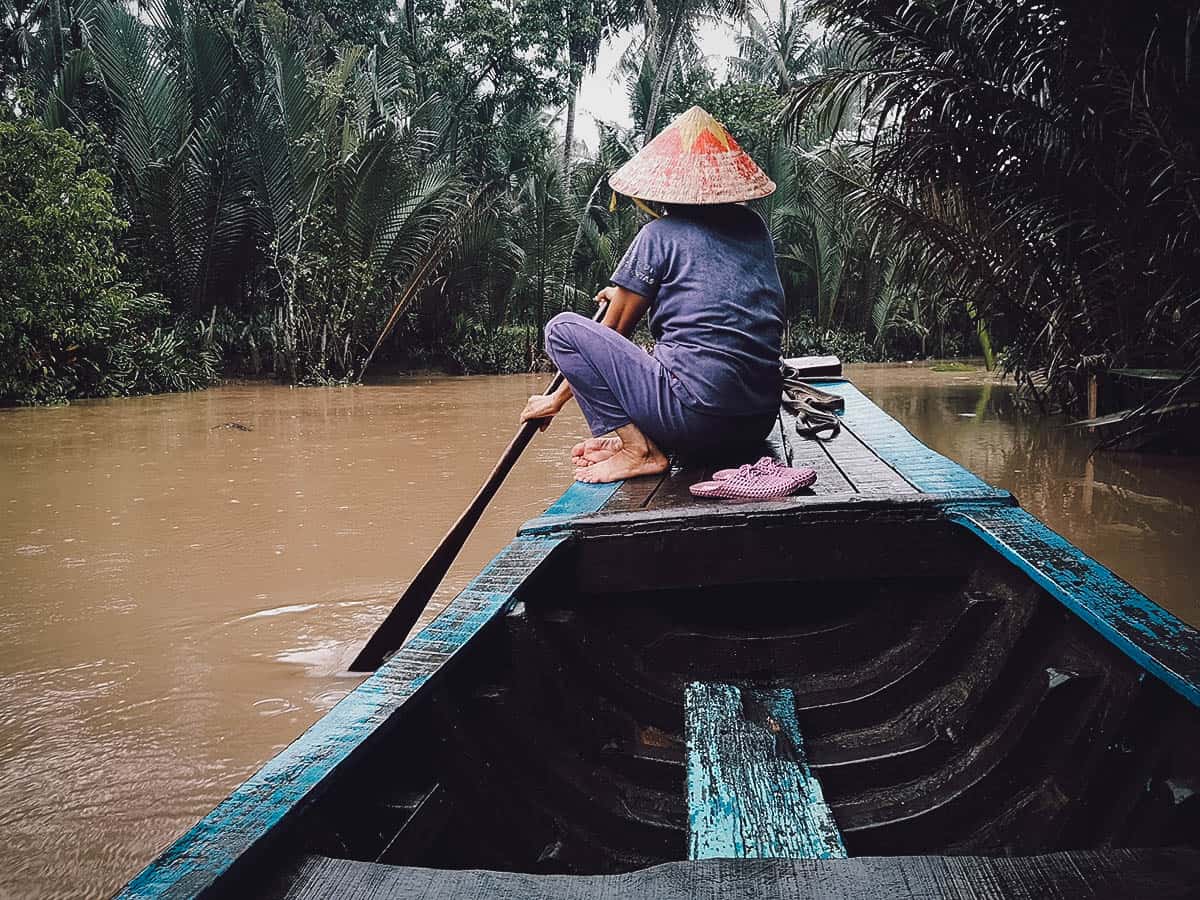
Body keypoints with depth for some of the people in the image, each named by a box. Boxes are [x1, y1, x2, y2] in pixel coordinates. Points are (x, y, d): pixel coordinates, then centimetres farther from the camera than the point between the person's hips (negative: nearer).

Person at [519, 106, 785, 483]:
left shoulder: (660, 233, -1)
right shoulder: (754, 226, 15)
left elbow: (611, 333, 5)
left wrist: (557, 399, 18)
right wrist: (632, 293, 43)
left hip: (696, 418, -7)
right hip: (760, 422, 7)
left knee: (563, 327, 1)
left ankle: (638, 448, -9)